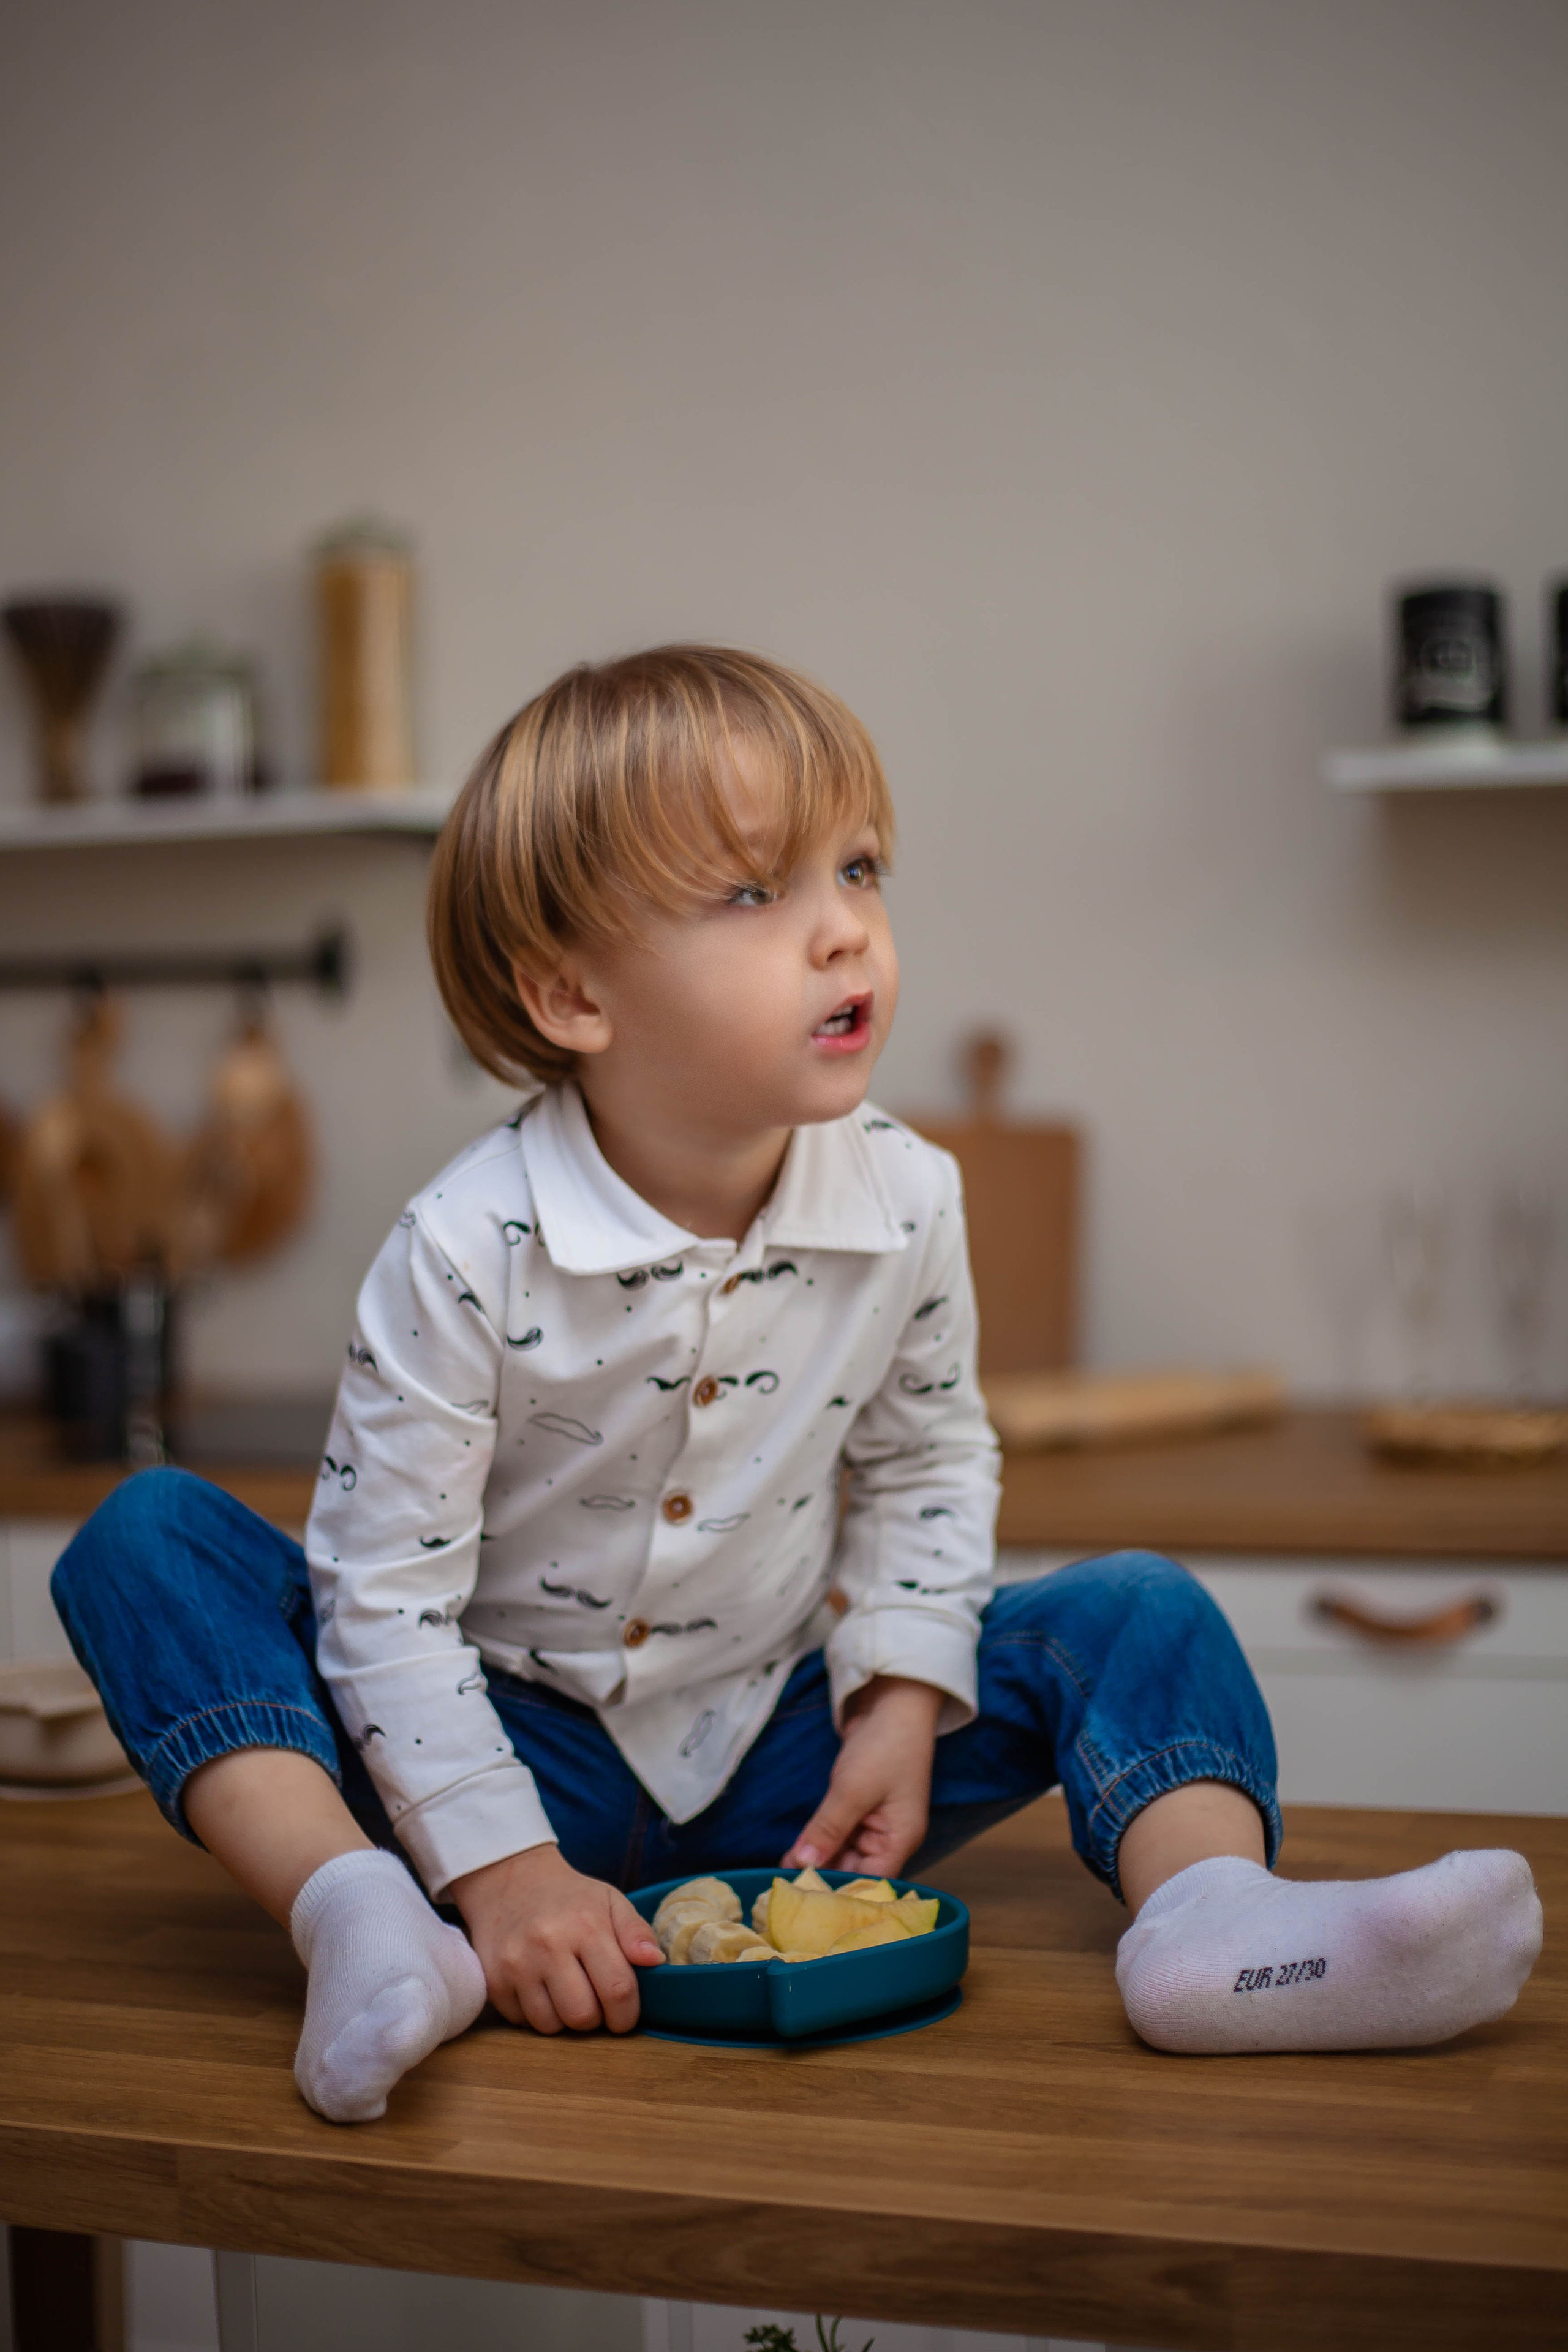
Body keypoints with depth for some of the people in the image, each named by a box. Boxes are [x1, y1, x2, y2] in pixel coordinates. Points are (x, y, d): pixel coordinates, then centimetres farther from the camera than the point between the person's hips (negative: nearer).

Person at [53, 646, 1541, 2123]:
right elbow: (386, 1590, -18)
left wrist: (904, 1699, -4)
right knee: (148, 1541, -22)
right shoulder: (467, 1253, -22)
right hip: (523, 1754, -3)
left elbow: (926, 1461, 8)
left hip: (776, 1756, 3)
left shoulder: (906, 1202, -10)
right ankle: (361, 1918, -38)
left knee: (1136, 1616, -11)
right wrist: (500, 1864, -25)